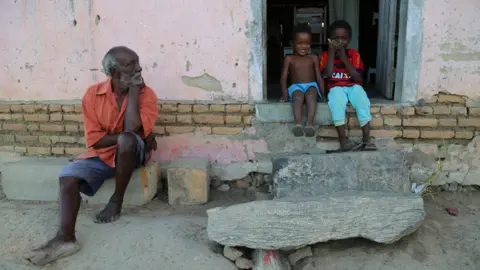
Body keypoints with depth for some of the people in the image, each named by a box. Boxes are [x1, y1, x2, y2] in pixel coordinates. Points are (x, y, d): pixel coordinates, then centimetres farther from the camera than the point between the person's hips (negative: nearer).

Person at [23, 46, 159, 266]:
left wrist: (134, 89, -22)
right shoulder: (93, 94, -7)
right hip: (102, 155, 3)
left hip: (132, 153, -2)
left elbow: (132, 128, -28)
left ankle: (117, 201, -17)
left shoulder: (146, 94, -11)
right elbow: (94, 140, -10)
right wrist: (123, 134, -21)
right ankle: (65, 237, -30)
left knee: (127, 139, -36)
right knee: (68, 176, -21)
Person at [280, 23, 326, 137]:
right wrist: (285, 94, -10)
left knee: (310, 95, -36)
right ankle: (298, 124, -52)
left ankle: (310, 124, -50)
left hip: (311, 85, 1)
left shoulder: (313, 58, 15)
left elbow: (319, 77, 11)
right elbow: (284, 77, 5)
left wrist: (323, 93, -2)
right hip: (296, 86, 0)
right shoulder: (289, 59, 13)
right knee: (298, 96, -37)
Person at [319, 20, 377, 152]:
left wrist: (344, 59, -11)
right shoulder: (326, 55, 6)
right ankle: (343, 141, -35)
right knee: (336, 101, -36)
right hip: (336, 88, -1)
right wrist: (332, 52, -11)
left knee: (362, 101, -32)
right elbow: (327, 74, -13)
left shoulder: (354, 54, 7)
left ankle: (366, 140, -29)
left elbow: (358, 78, -6)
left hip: (353, 87, 1)